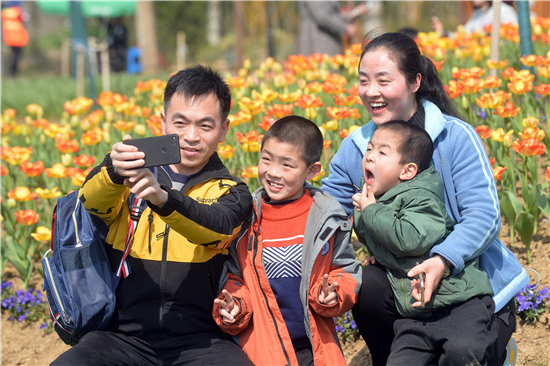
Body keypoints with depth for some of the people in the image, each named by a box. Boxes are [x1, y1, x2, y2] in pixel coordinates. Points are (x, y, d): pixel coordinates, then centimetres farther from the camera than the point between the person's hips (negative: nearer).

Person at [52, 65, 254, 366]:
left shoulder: (230, 193, 9)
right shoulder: (132, 176, 10)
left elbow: (217, 226, -15)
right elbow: (92, 201, -12)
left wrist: (163, 198, -36)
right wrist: (113, 172, -36)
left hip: (199, 340, 0)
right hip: (125, 337, 0)